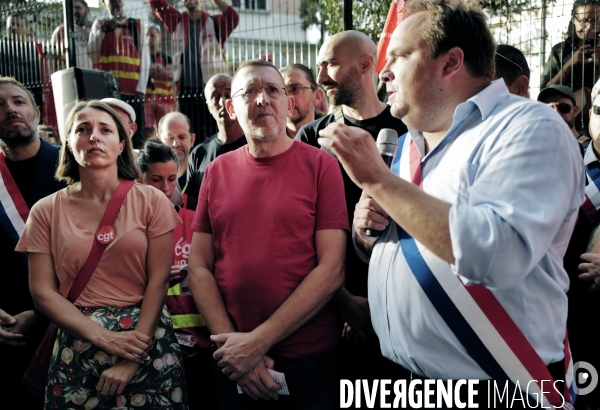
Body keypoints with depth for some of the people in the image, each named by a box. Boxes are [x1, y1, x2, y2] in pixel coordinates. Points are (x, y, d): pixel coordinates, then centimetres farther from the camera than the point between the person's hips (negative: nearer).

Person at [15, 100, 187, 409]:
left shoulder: (151, 201, -2)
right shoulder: (46, 211, 1)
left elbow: (158, 282, -5)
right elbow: (42, 292, -2)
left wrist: (132, 359, -13)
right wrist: (104, 338, -14)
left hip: (146, 339, 0)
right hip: (76, 348, 1)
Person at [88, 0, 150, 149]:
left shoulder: (137, 25, 11)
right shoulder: (99, 25, 14)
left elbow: (144, 59, 5)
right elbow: (93, 56, 4)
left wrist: (141, 88, -5)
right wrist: (101, 31, -6)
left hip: (132, 90, -1)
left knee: (136, 134, -3)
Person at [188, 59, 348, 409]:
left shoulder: (320, 165, -7)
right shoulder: (217, 172, 4)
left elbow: (332, 269, -12)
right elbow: (199, 266, 3)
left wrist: (259, 340, -15)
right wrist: (231, 340, -9)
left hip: (308, 355, -3)